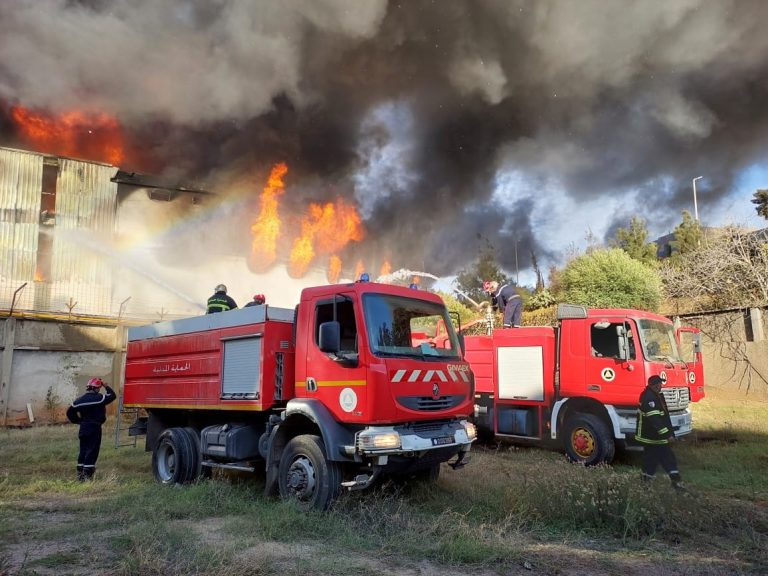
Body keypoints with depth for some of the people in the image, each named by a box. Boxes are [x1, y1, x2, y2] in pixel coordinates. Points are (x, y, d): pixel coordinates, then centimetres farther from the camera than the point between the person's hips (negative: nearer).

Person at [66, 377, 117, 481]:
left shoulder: (80, 399, 7)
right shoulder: (99, 398, -13)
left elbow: (70, 412, 10)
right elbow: (112, 396, -6)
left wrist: (77, 421, 17)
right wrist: (106, 386, 4)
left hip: (83, 428, 7)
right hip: (95, 428, -7)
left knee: (83, 450, 14)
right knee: (92, 451, -2)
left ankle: (80, 473, 19)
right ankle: (87, 474, -5)